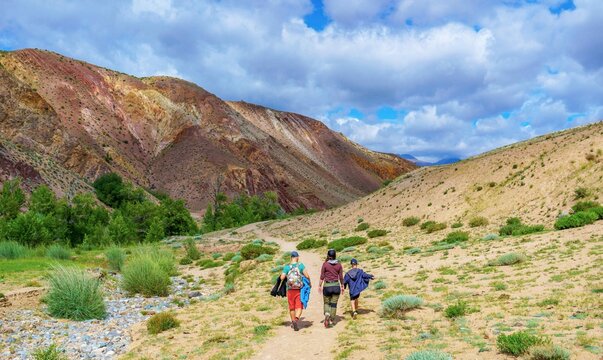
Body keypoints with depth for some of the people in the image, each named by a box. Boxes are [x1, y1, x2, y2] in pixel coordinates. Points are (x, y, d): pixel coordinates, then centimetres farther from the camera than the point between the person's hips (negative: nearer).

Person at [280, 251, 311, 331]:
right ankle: (296, 320, -21)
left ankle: (293, 322, 29)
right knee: (299, 307, 3)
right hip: (299, 289, -2)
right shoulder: (301, 265, -7)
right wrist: (309, 283, 5)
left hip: (290, 290, 2)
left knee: (292, 307, 17)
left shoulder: (287, 267, -4)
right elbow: (307, 275, -12)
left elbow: (282, 278, -9)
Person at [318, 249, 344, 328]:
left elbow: (322, 276, -5)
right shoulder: (339, 265, 0)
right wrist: (342, 286, 13)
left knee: (326, 303, 13)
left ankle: (327, 314, -14)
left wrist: (320, 286, 2)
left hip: (327, 286, -1)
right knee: (334, 304, 10)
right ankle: (331, 321, 10)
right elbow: (341, 277, 2)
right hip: (336, 285, 2)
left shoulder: (325, 264, -6)